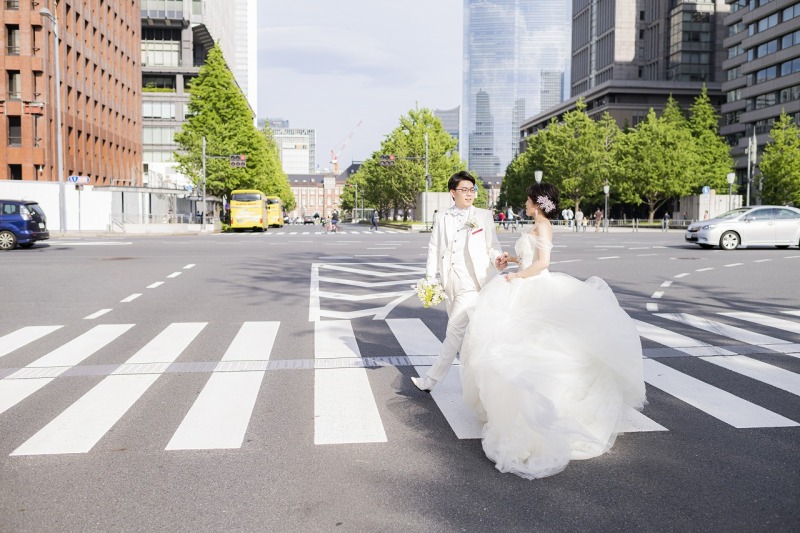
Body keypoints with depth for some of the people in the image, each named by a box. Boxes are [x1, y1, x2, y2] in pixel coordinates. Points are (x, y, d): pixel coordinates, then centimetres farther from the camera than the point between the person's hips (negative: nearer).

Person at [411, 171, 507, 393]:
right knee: (464, 335, 13)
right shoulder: (441, 218, 10)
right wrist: (429, 279, -4)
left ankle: (430, 381, 1)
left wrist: (498, 260, -20)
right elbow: (434, 249, 6)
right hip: (451, 285, 4)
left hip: (473, 284, -4)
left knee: (455, 331, -8)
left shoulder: (484, 216, 3)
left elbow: (492, 245, 2)